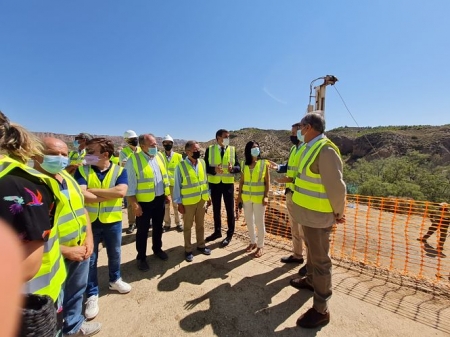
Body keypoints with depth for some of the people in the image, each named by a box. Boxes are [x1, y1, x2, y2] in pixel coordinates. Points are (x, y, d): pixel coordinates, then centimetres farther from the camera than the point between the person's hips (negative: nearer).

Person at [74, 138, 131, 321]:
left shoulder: (119, 171, -8)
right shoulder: (82, 170, -6)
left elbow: (121, 191, -24)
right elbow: (81, 194, -20)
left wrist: (93, 190, -20)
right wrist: (109, 195, -19)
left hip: (112, 221, 1)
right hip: (89, 221, 0)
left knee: (114, 254, 19)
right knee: (90, 259, 13)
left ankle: (115, 280, 45)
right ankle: (92, 295, 32)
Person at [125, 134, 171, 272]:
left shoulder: (159, 157, 4)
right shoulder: (133, 160, -15)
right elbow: (130, 185, -14)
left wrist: (167, 194, 9)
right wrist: (134, 204, -16)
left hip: (160, 199, 6)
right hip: (144, 202, -5)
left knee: (158, 227, 21)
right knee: (143, 230, 10)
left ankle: (157, 249, 42)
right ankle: (141, 257, 29)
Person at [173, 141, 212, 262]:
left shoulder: (202, 163, -1)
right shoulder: (180, 166, -14)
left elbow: (205, 180, 6)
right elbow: (177, 186, -9)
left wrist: (208, 196, 8)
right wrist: (179, 203, -9)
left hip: (202, 200, 4)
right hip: (188, 202, -4)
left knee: (200, 224, 18)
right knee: (188, 226, 12)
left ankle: (201, 245, 37)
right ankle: (188, 250, 30)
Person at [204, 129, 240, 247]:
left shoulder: (232, 150, 0)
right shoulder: (209, 149, -1)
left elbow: (238, 167, -3)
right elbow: (205, 167, -5)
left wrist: (232, 168, -25)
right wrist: (214, 169, -24)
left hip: (228, 183, 0)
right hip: (214, 183, 1)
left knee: (230, 209, 7)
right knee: (216, 209, 15)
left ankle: (230, 234, 24)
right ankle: (217, 231, 34)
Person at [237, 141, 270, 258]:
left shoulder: (264, 163, -5)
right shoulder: (244, 164, 3)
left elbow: (267, 181, -5)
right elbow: (241, 181, 6)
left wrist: (266, 196, -11)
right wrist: (240, 194, 1)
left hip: (259, 197, -3)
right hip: (246, 197, 4)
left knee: (259, 222, 5)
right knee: (249, 220, 14)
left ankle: (261, 246, 22)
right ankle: (253, 242, 34)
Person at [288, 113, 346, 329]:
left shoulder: (325, 150, -22)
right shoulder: (309, 148, 8)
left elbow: (336, 186, -22)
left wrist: (338, 213, -11)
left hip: (318, 215, -9)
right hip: (309, 212, 9)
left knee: (320, 260, 4)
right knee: (311, 251, 26)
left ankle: (321, 310, 20)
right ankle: (310, 280, 50)